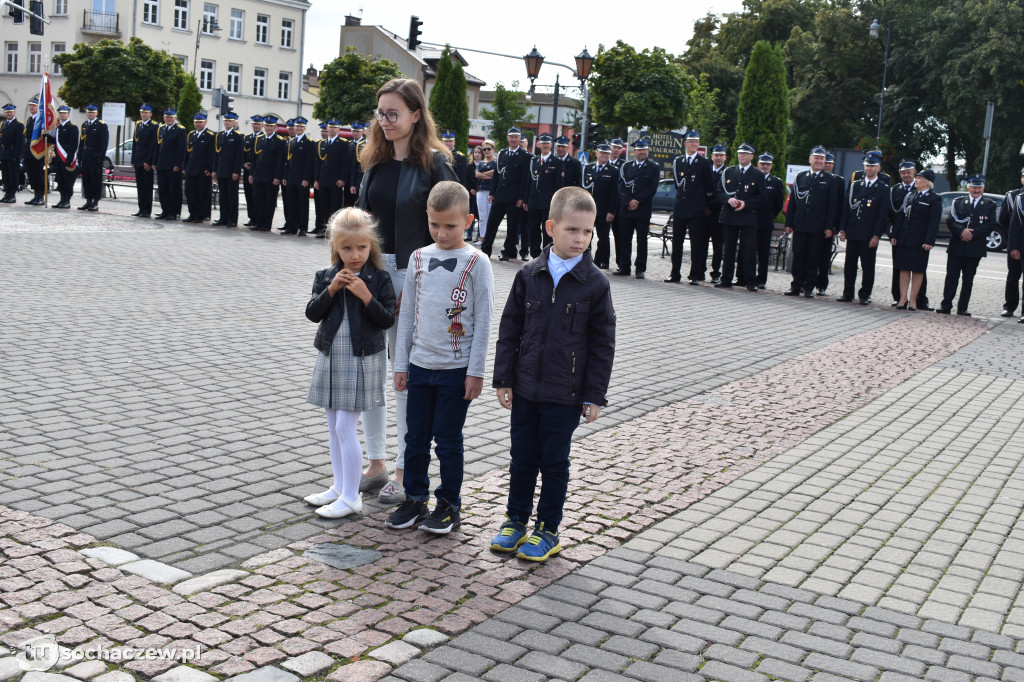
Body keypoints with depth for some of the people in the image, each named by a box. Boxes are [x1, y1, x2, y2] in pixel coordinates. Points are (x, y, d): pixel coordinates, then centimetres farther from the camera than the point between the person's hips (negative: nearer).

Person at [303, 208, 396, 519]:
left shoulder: (379, 279, -7)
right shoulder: (326, 276, 3)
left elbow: (388, 320, -11)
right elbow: (312, 313, -3)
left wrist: (366, 297, -23)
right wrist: (331, 290, -15)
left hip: (362, 361, -5)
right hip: (331, 358, 5)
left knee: (345, 427, -7)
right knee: (334, 427, 14)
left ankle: (351, 497, 3)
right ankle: (340, 486, 28)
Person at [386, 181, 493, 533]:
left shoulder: (477, 263, -7)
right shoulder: (419, 258, 5)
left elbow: (483, 321, -7)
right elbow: (408, 313, 9)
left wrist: (475, 371, -9)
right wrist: (401, 364, 8)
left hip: (457, 368, -4)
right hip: (420, 364, 4)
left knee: (448, 440, 4)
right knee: (415, 437, 11)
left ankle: (449, 504, 19)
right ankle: (415, 498, 26)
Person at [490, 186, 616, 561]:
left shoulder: (595, 283, -7)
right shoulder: (529, 275, -2)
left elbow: (602, 344, -4)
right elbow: (509, 329, 4)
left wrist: (595, 395, -5)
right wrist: (503, 379, 2)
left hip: (565, 394, -2)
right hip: (525, 389, 2)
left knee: (554, 462, 8)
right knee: (522, 457, 13)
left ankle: (548, 530, 23)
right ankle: (516, 519, 31)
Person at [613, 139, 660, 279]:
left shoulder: (653, 168, 6)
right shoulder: (625, 166, 13)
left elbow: (652, 188, -3)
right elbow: (621, 186, 5)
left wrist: (637, 201, -11)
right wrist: (629, 201, -10)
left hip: (643, 210, -2)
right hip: (625, 209, 2)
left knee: (642, 240, 1)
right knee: (624, 239, 3)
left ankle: (640, 269, 5)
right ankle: (624, 268, 9)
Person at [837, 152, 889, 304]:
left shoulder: (883, 189, 0)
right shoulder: (855, 185, 11)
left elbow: (883, 214, -4)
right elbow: (846, 208, 10)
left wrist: (876, 235, -11)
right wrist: (842, 229, 3)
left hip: (869, 236, -3)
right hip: (853, 233, 3)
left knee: (868, 266, 2)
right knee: (850, 265, 7)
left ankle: (865, 295, 12)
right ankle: (848, 294, 15)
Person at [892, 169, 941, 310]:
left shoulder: (934, 199, -5)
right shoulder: (910, 196, 12)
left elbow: (934, 222, -10)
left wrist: (929, 241, -17)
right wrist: (895, 235, 8)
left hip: (919, 241, -5)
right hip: (904, 239, 5)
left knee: (917, 270, 3)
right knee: (904, 269, 5)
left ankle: (913, 301, 7)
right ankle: (902, 299, 8)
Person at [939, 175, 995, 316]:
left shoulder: (990, 205, 7)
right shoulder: (958, 202, 9)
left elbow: (990, 225, -4)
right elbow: (950, 221, 0)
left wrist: (972, 234, -15)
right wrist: (962, 231, -18)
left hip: (975, 249, 0)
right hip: (956, 247, 0)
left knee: (968, 279, 5)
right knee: (951, 276, 0)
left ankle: (963, 308, 10)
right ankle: (946, 305, 4)